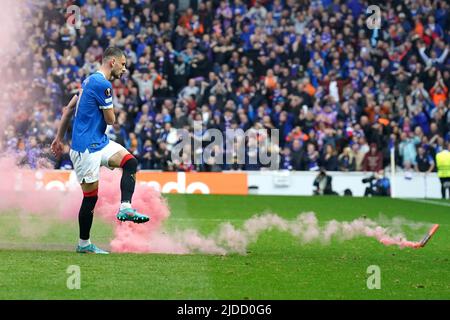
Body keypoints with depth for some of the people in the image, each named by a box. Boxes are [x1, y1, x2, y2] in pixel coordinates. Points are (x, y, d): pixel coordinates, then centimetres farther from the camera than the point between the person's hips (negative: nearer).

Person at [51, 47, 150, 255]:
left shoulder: (90, 80, 15)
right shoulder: (102, 84, -17)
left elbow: (69, 109, 19)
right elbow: (110, 119, -12)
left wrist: (59, 138, 22)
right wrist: (109, 110, 12)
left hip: (100, 142, 9)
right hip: (86, 148, -9)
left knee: (130, 162, -10)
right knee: (91, 196, -2)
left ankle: (125, 207, -20)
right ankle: (83, 244, 8)